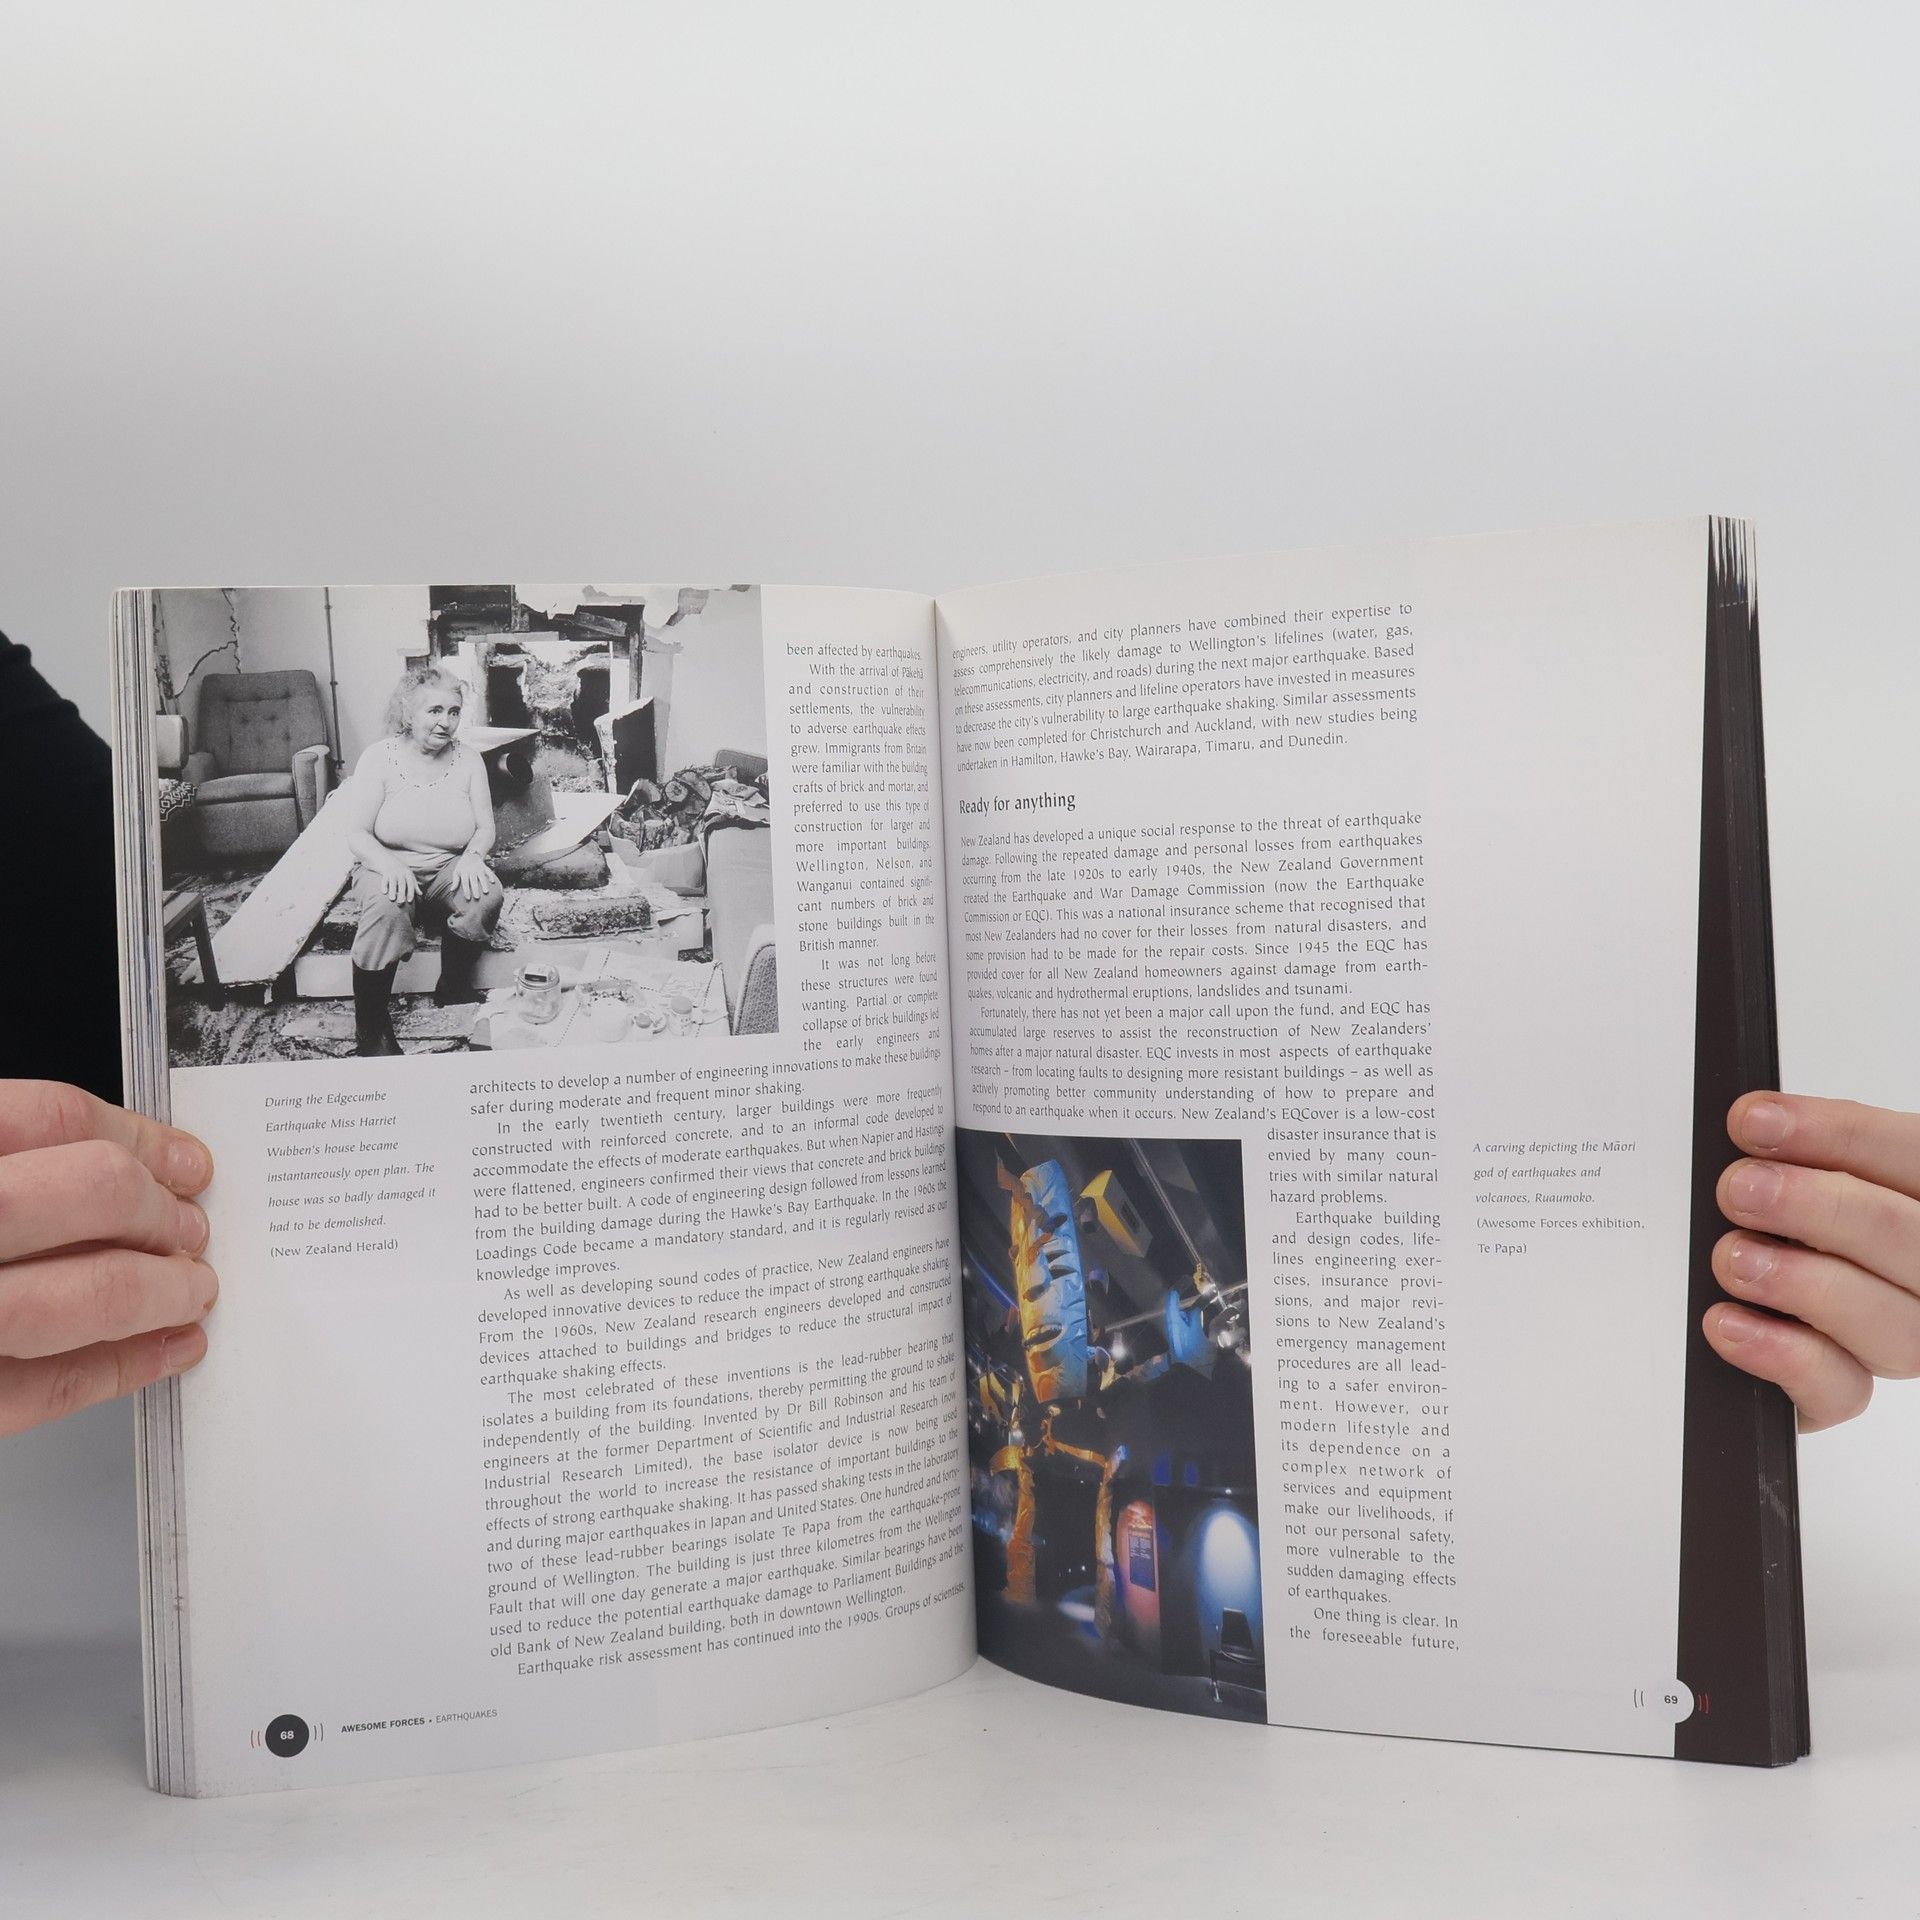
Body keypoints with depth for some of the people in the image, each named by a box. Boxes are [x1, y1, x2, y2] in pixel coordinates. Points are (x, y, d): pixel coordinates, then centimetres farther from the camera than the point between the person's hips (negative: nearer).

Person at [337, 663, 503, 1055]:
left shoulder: (467, 759, 3)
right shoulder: (379, 757, -6)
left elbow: (485, 827, 3)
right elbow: (357, 834, -9)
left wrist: (472, 856, -21)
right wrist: (389, 864, -30)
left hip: (448, 868, 3)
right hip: (388, 866, -3)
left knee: (487, 894, -30)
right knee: (386, 910, -37)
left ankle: (453, 988, -4)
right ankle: (371, 1029, -27)